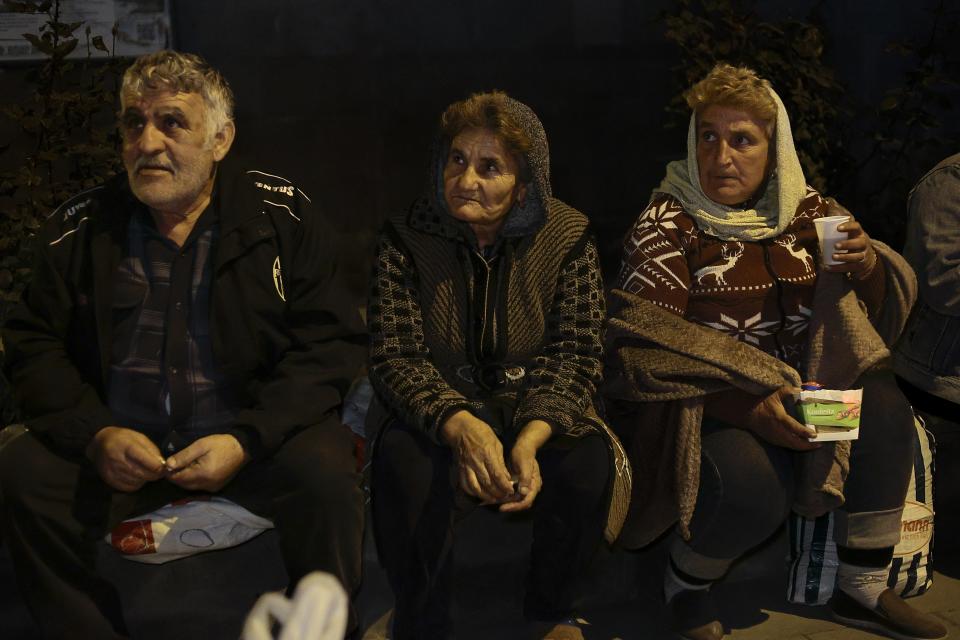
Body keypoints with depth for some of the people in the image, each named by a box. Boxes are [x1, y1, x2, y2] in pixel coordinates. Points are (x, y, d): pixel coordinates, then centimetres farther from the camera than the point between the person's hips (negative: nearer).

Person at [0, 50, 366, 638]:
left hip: (251, 441, -2)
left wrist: (247, 440, -19)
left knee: (325, 469, -30)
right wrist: (96, 434, -13)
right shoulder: (81, 228, 5)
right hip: (119, 447, 2)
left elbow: (330, 345, -6)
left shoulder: (284, 216, -2)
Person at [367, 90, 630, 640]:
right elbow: (396, 359, -12)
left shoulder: (567, 237, -6)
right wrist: (460, 426, -32)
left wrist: (532, 439, -28)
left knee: (588, 461, -29)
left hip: (536, 411, 1)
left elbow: (576, 355, -9)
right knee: (406, 466, -34)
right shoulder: (407, 239, -7)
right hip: (437, 411, -1)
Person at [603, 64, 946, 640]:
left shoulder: (807, 209, 5)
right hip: (702, 399, -5)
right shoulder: (668, 224, -10)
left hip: (796, 388, 5)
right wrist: (749, 405, -28)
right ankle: (685, 585, 1)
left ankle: (864, 590, -3)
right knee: (752, 484, -32)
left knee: (884, 409, -19)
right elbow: (643, 348, -18)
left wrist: (869, 266, -12)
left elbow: (870, 310, 13)